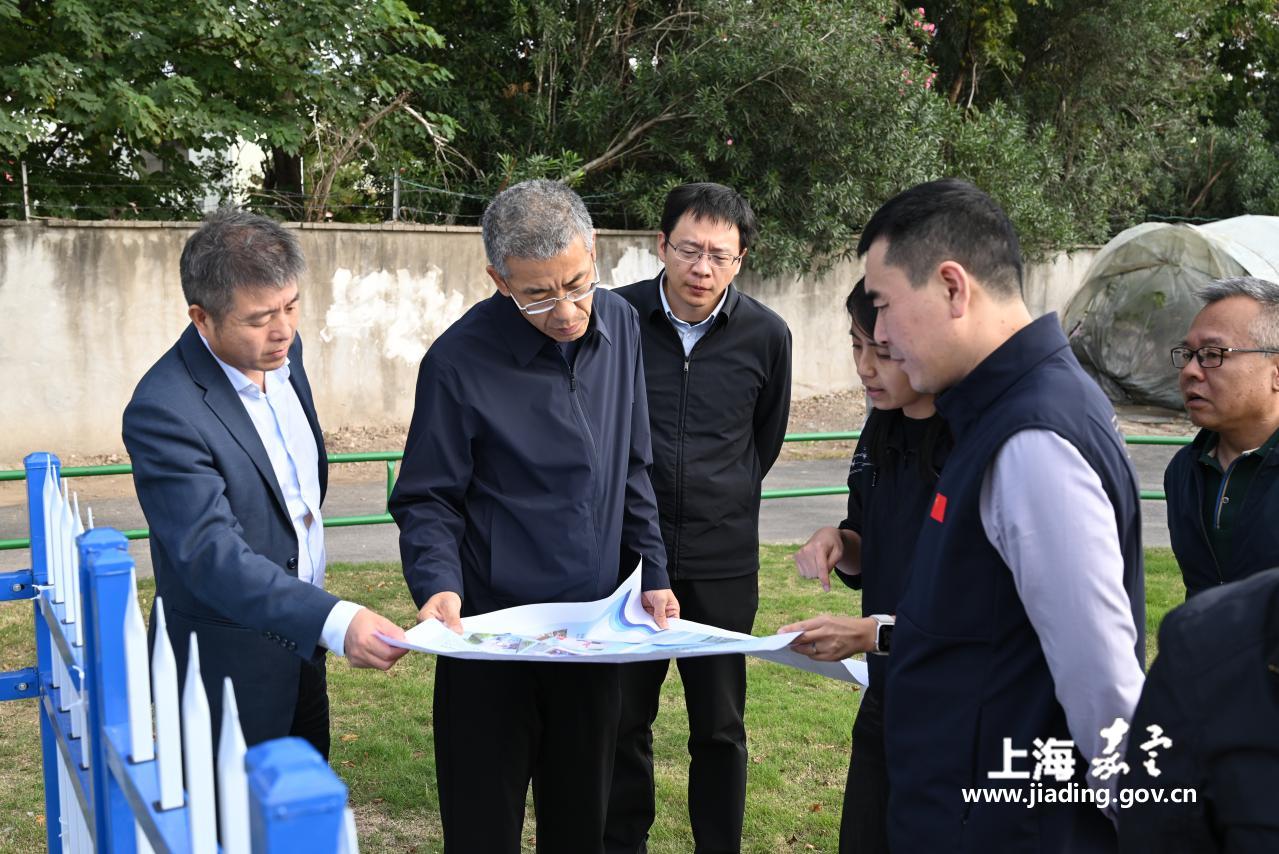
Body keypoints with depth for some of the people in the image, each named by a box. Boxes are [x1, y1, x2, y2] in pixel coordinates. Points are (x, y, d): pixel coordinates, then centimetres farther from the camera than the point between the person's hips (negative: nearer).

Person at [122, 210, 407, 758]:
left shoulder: (281, 351, -1)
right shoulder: (163, 410, -25)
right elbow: (211, 556, -33)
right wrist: (334, 621, -44)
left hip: (302, 650, 7)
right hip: (227, 672, -7)